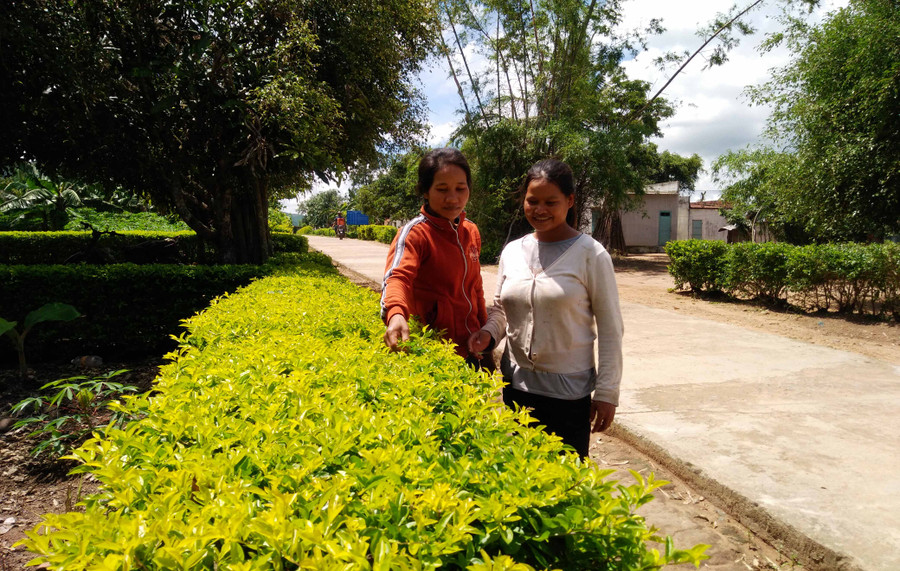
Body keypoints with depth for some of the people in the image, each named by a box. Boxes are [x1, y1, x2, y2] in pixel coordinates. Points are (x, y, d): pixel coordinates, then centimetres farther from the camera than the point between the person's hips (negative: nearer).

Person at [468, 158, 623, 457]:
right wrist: (488, 331, -7)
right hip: (516, 386, 4)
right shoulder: (512, 251, 3)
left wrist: (607, 392, -7)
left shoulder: (591, 254, -9)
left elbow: (610, 328, -6)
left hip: (569, 391, -4)